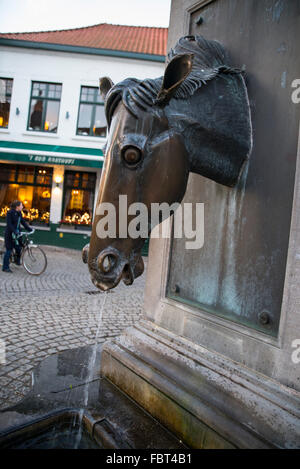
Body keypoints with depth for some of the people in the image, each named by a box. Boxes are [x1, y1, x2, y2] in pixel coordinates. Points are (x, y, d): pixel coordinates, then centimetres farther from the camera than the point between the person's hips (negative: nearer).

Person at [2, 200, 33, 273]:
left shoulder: (19, 213, 7)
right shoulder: (10, 213, -15)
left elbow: (23, 222, 10)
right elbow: (9, 224, -21)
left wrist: (30, 229, 2)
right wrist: (14, 231, -33)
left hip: (17, 233, 7)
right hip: (10, 234, -7)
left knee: (19, 247, 5)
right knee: (9, 250, -3)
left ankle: (17, 261, 30)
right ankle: (5, 267, 5)